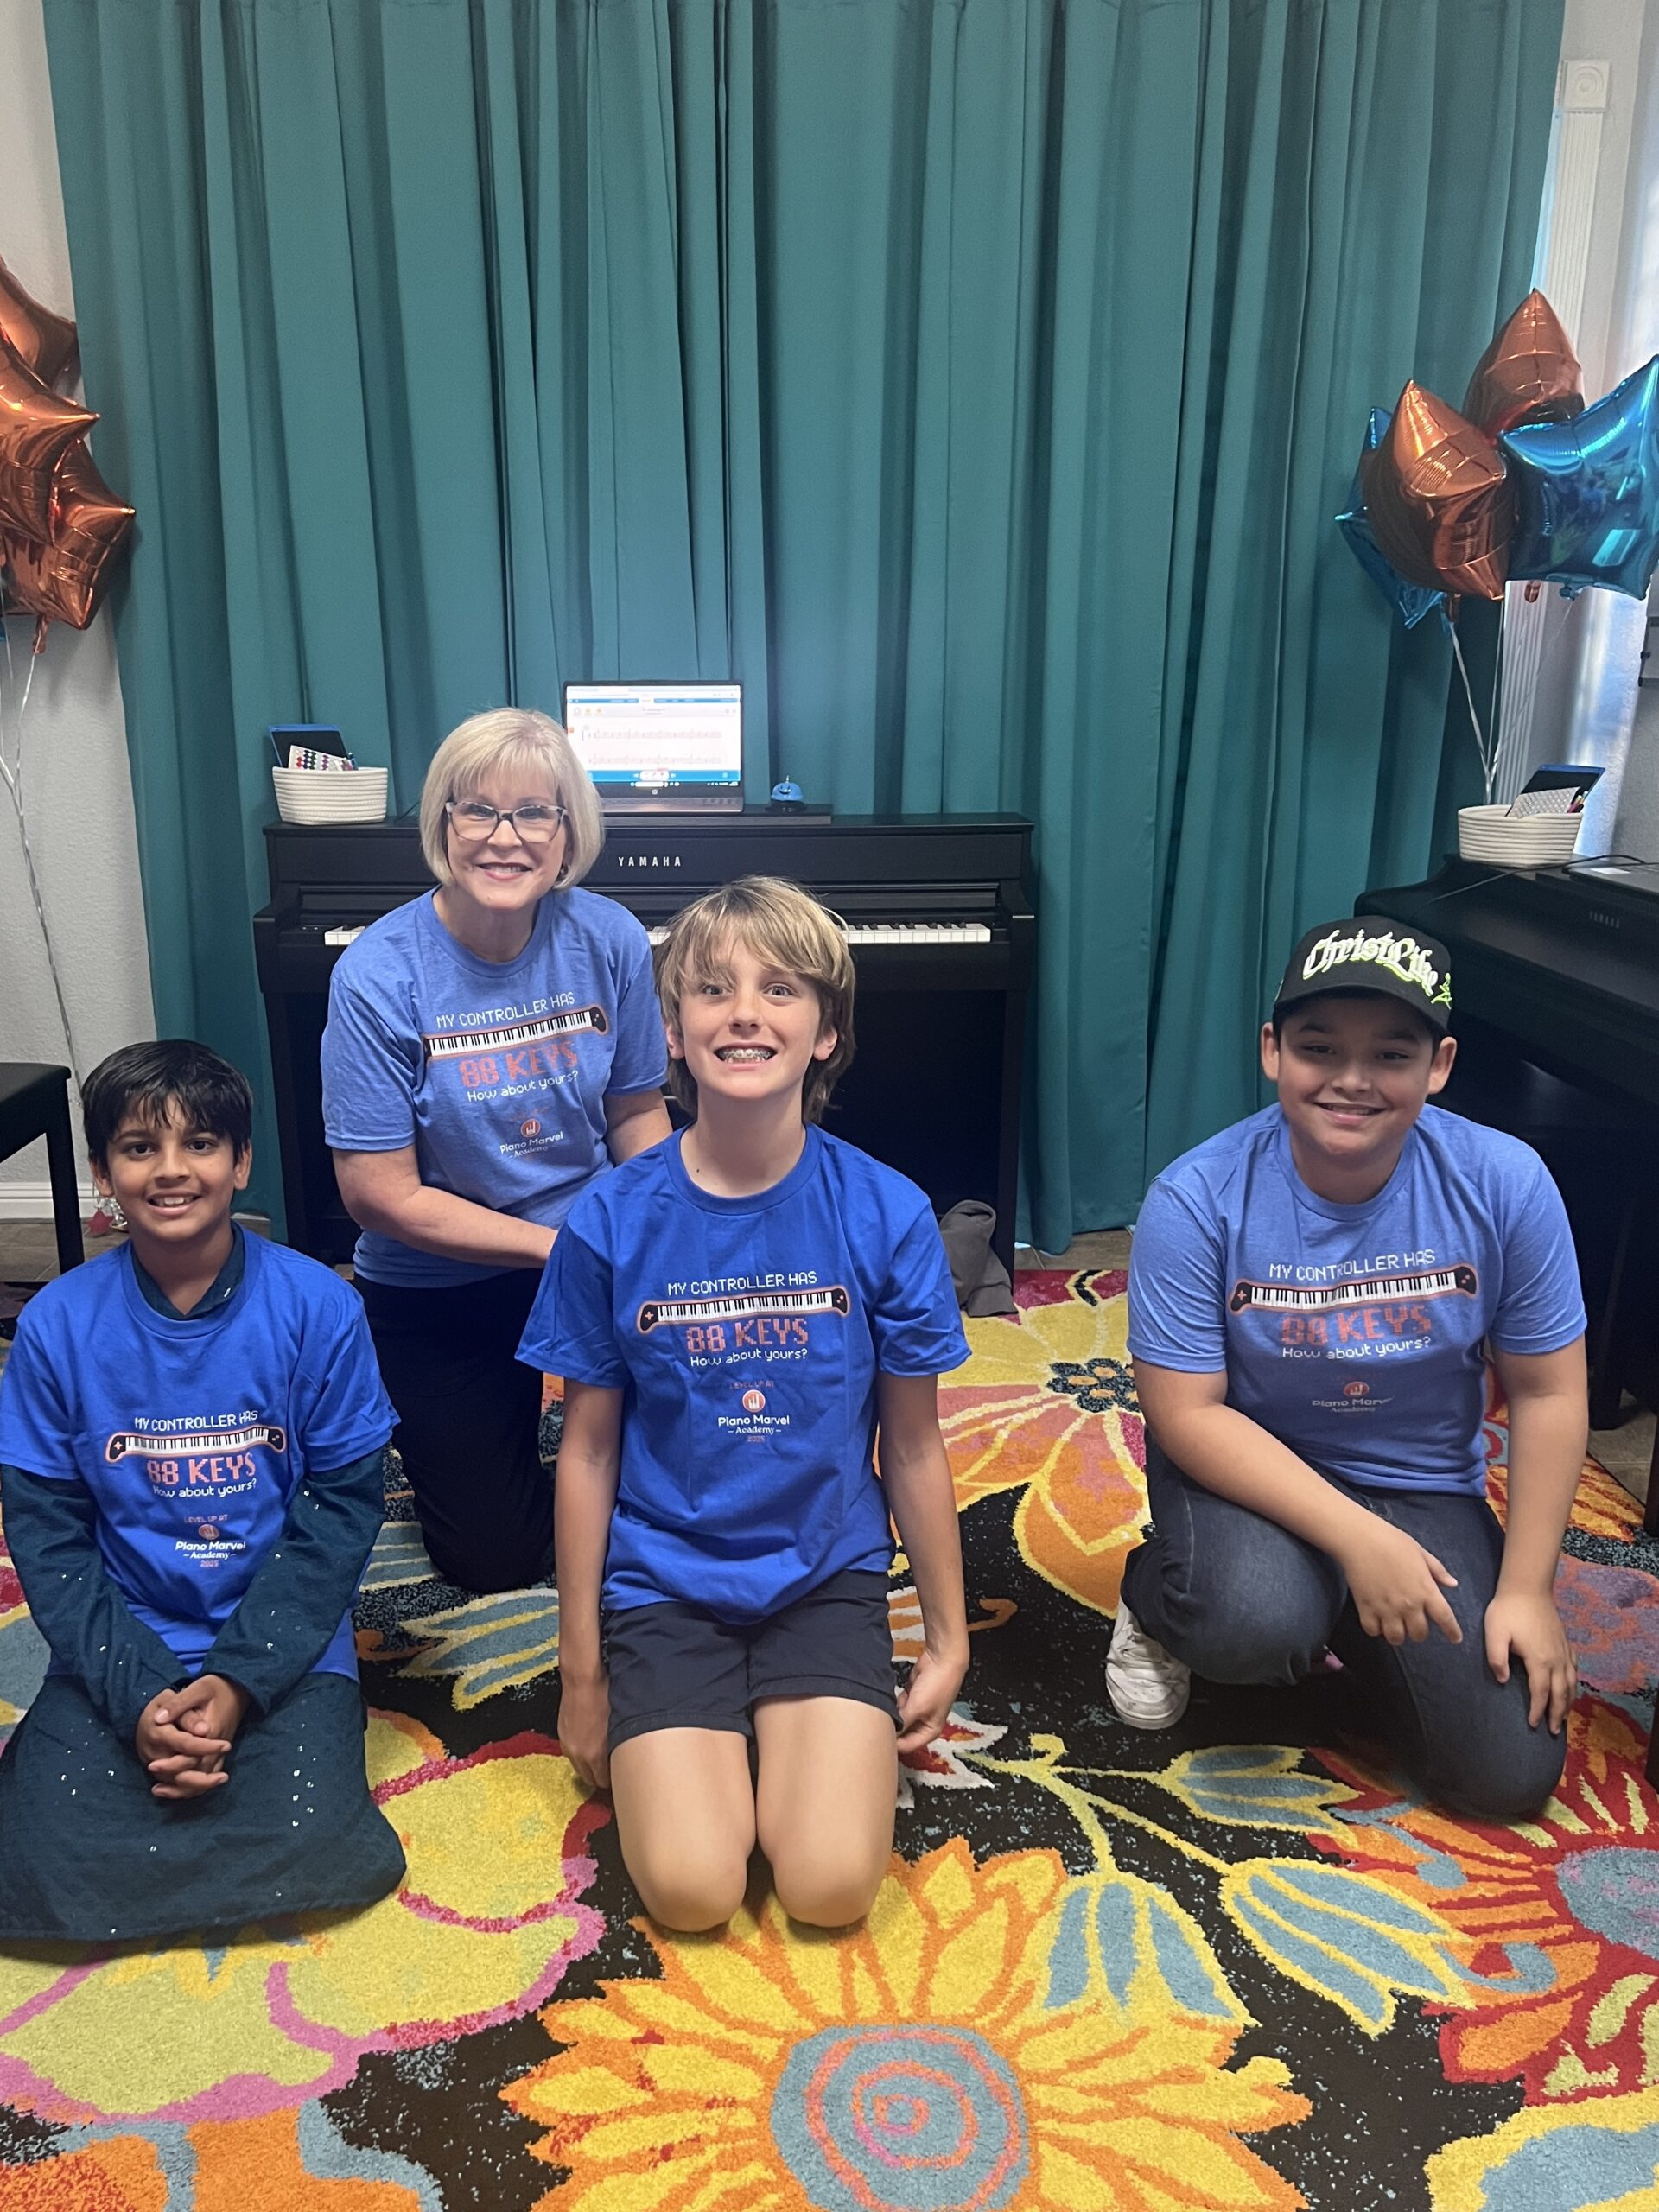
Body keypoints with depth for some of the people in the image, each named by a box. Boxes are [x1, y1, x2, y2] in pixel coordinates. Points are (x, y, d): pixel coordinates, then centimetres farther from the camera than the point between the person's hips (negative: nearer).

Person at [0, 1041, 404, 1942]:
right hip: (120, 1648, 1)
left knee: (302, 1849, -22)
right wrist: (138, 1694, -15)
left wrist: (238, 1679, -15)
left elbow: (343, 1504, -6)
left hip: (281, 1641, -1)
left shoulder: (315, 1305, -9)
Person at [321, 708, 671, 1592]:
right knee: (496, 1559, 5)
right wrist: (558, 1246, -23)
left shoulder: (610, 939, -12)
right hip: (437, 1286, -2)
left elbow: (637, 1115, 0)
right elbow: (379, 1195, -19)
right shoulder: (376, 975, -20)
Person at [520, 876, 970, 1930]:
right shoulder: (613, 1221, -10)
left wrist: (948, 1636, 7)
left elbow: (915, 1446, 0)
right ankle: (699, 1737, 17)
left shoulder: (887, 1213, -10)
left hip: (827, 1576, 0)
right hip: (663, 1583, 0)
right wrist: (582, 1669, 3)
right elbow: (588, 1450, -1)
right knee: (693, 1890, -13)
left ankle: (791, 1730, 16)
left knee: (832, 1883, -13)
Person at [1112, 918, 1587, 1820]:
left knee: (1510, 1773, -7)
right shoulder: (1196, 1199, -21)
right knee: (1256, 1623, -35)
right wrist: (1359, 1539, -26)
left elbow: (1548, 1393, -6)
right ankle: (1156, 1598, 4)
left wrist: (1527, 1590, -6)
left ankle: (1334, 1616, 21)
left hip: (1428, 1488, 3)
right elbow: (1188, 1413, -19)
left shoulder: (1506, 1184, -16)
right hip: (1247, 1465, -2)